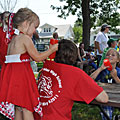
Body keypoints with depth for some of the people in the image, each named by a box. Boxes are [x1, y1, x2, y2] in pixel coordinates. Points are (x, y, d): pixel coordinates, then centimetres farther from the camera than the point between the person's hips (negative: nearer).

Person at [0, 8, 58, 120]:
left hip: (12, 73, 8)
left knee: (18, 108, 17)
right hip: (22, 74, -8)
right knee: (27, 108, 1)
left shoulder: (13, 38, 15)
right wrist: (52, 49, 3)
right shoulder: (25, 38, -11)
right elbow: (37, 57, -6)